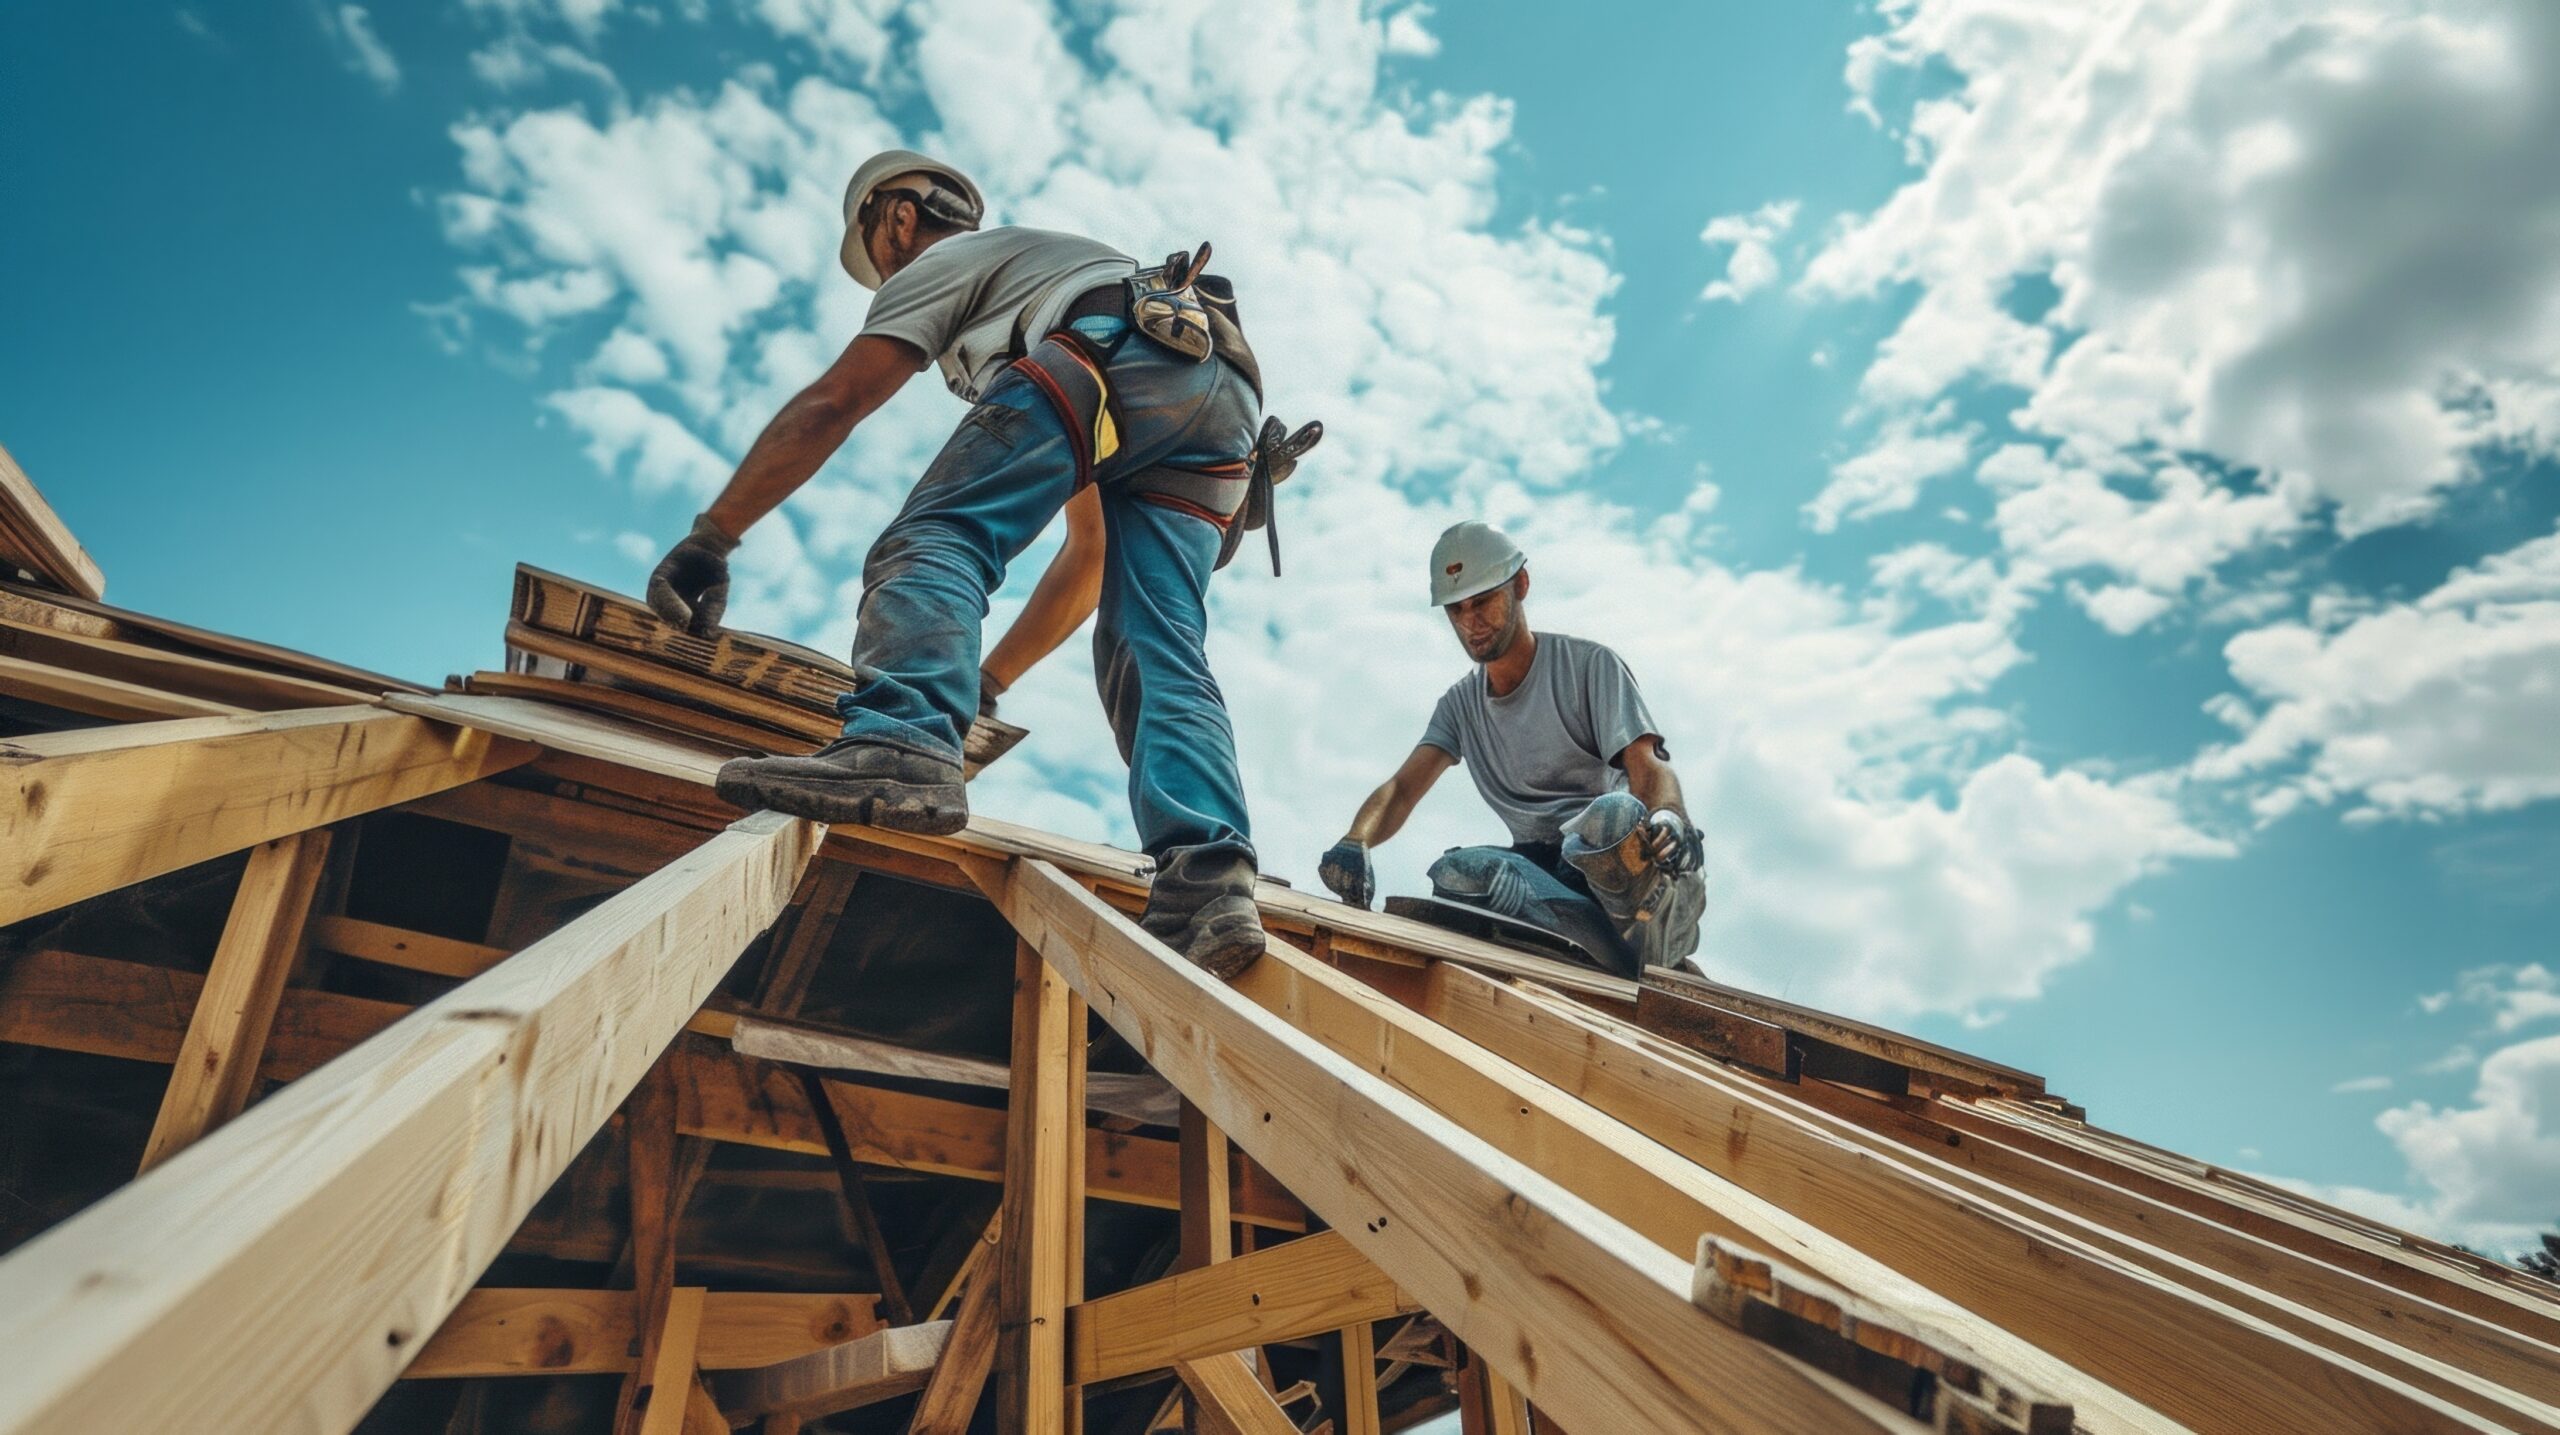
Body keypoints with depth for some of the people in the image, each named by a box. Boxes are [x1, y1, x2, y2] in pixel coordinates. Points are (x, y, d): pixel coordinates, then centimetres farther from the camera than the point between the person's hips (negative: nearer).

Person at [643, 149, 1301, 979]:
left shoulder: (944, 259, 25)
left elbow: (830, 406, 10)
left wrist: (710, 540, 15)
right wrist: (987, 682, 38)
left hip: (1115, 355, -7)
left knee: (934, 541, -12)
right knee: (1157, 656, -5)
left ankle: (900, 746, -38)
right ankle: (1208, 883, -23)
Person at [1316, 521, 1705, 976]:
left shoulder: (1589, 665, 3)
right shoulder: (1460, 704, 17)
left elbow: (1648, 767, -10)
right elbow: (1402, 789, 5)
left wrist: (1671, 821, -34)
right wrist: (1355, 842, -18)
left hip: (1613, 861, -4)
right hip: (1543, 867, 4)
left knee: (1611, 816, -39)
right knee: (1456, 870, -31)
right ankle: (1640, 971, -31)